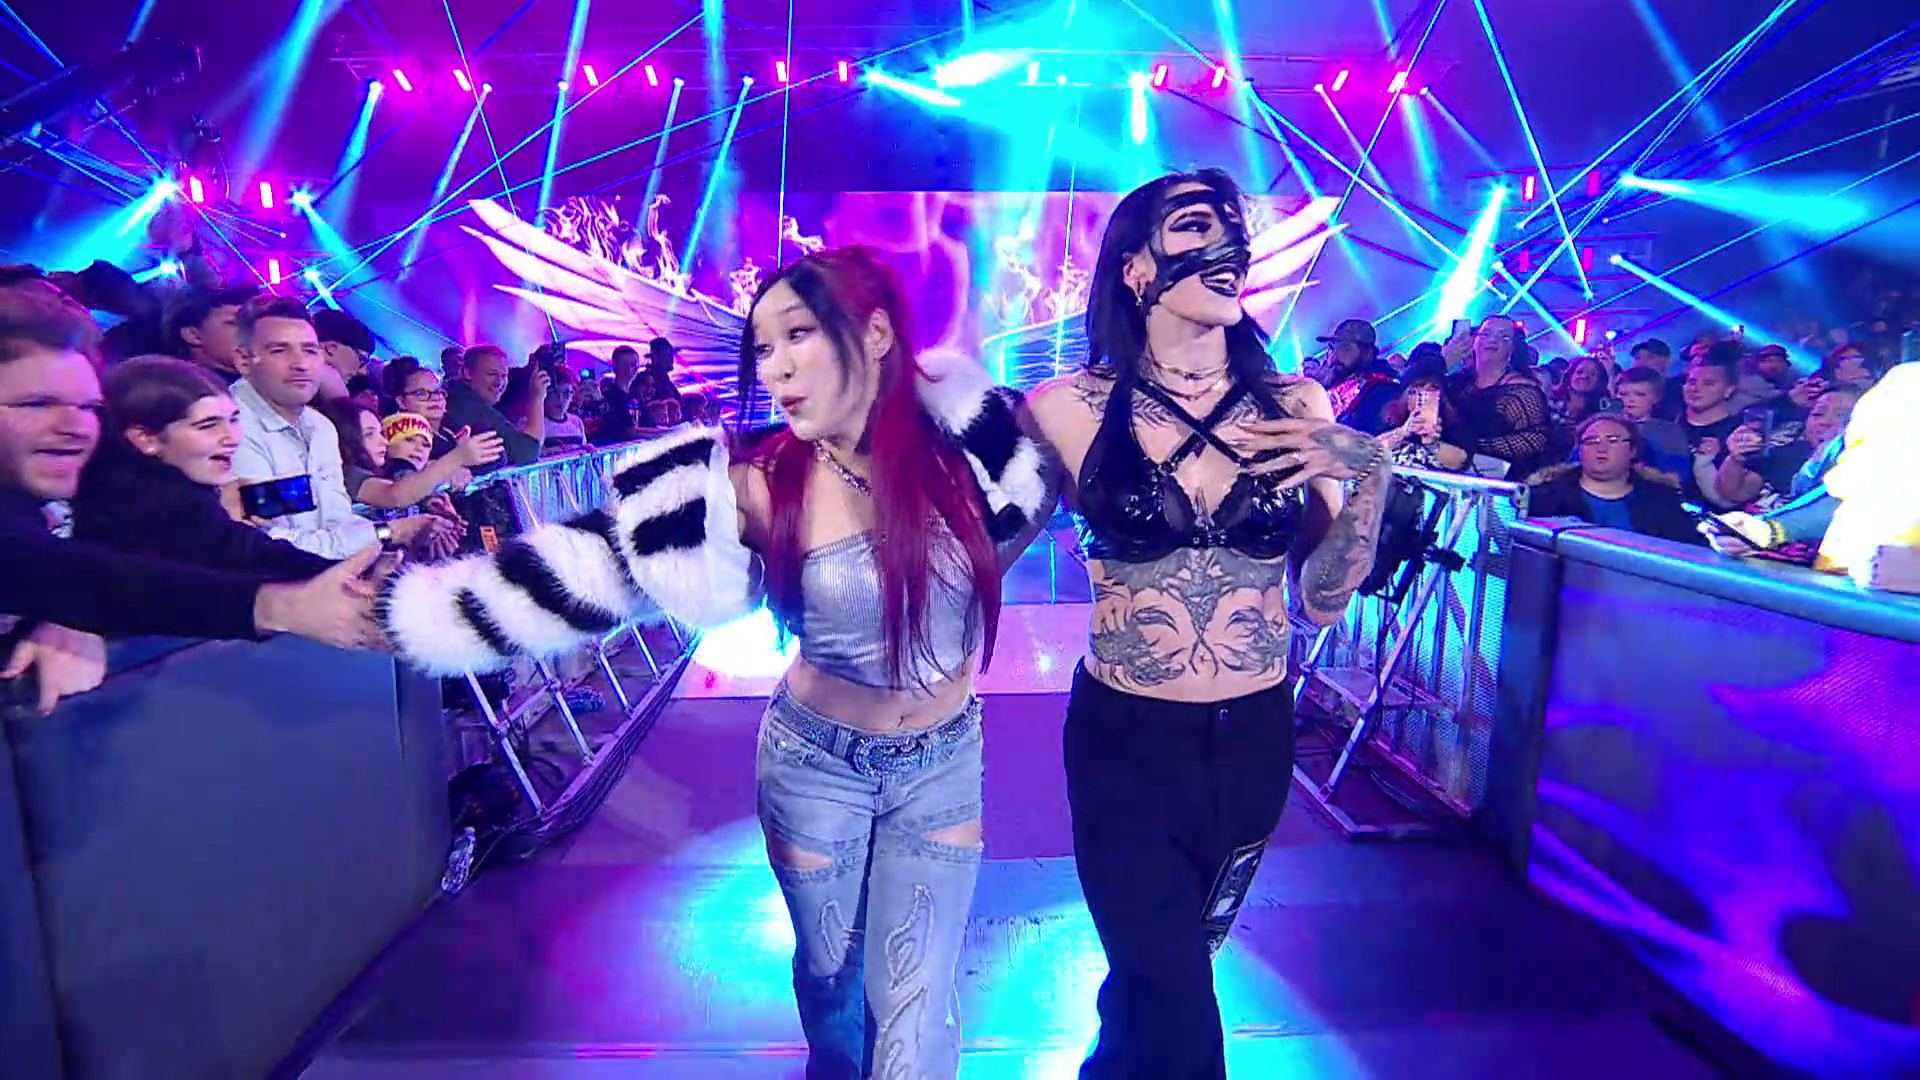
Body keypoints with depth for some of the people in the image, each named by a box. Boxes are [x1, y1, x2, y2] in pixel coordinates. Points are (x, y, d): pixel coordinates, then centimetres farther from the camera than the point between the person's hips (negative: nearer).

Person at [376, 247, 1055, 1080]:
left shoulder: (964, 443, -15)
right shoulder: (765, 486, -19)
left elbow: (1028, 489, 10)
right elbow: (593, 566, -17)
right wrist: (400, 614, -17)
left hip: (943, 763, 0)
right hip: (815, 761, 0)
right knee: (829, 981, 22)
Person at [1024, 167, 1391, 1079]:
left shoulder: (1294, 407, -5)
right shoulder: (1073, 409, -12)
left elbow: (1324, 600, -2)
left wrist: (1369, 472, -16)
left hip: (1254, 738, 4)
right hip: (1125, 739, -3)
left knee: (1177, 965, 28)